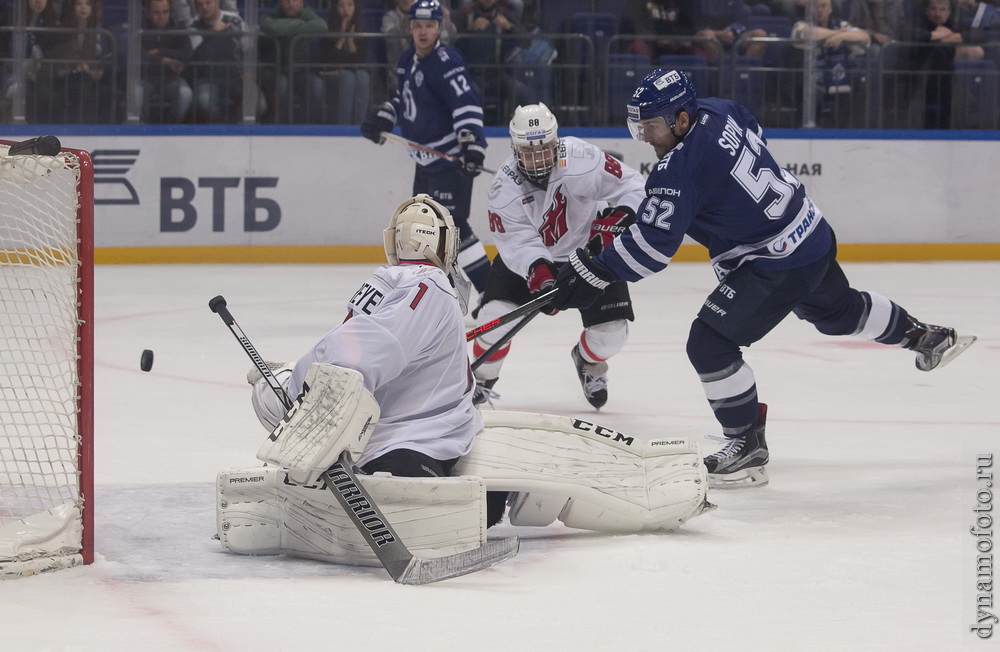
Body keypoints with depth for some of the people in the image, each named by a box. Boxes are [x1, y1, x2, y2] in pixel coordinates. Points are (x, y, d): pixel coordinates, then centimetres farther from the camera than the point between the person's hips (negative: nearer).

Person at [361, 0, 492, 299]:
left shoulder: (446, 61, -18)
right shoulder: (408, 61, 11)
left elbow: (467, 104, -28)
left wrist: (471, 144, -38)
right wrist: (382, 117, 11)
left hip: (453, 157, -10)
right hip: (426, 159, 10)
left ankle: (492, 288, -16)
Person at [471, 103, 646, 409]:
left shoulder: (580, 159, -30)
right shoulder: (504, 188, -26)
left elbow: (634, 188, -22)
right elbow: (519, 244, -28)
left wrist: (613, 222, -38)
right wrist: (538, 273, -48)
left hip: (588, 249, 0)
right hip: (527, 257, 0)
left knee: (611, 331, -9)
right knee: (496, 315, -18)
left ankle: (588, 361, 30)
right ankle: (481, 380, 11)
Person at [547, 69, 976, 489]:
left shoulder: (680, 170, -26)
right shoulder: (718, 112, -2)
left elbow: (652, 244, -28)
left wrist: (593, 273, -25)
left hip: (779, 264, -10)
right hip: (813, 231, 10)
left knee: (709, 342, -9)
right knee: (839, 311, 34)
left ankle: (748, 447, -3)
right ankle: (925, 337, 55)